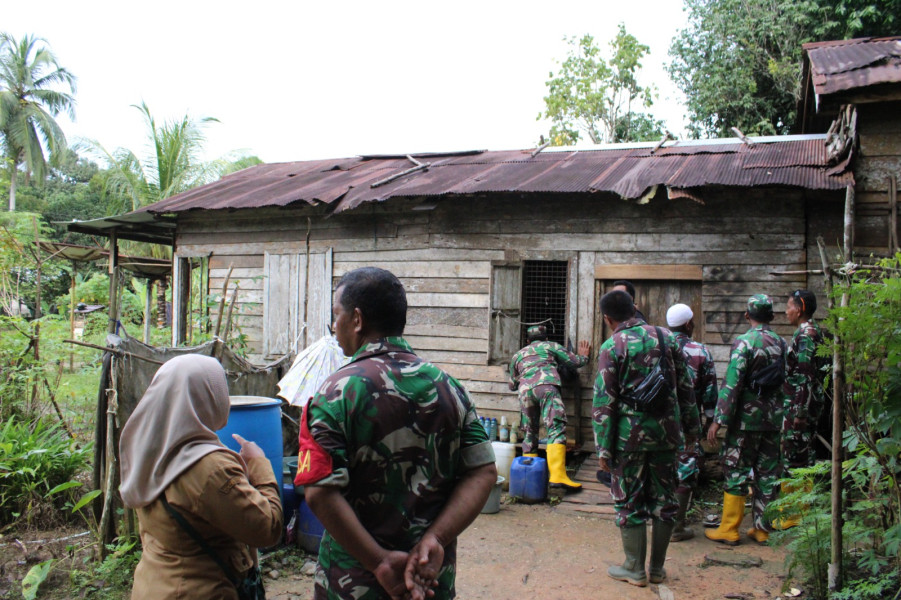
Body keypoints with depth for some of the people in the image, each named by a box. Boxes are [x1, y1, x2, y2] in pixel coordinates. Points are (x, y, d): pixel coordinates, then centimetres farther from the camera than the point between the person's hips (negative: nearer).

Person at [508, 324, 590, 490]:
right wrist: (583, 355, 48)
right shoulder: (551, 346, 26)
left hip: (525, 390, 4)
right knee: (556, 429, -13)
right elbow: (575, 362, 25)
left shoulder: (518, 355, 35)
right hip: (546, 386, -4)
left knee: (529, 435, 11)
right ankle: (558, 476, -28)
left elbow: (512, 384, 42)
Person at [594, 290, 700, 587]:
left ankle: (635, 570, 15)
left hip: (630, 434, -4)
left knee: (630, 502, 7)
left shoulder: (612, 346, -8)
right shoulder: (666, 338, 4)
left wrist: (604, 448, -7)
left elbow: (604, 401, -11)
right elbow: (685, 387, 8)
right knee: (663, 498, 13)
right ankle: (657, 568, 24)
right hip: (665, 430, 4)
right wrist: (691, 427, 17)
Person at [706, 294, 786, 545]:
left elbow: (732, 384, -18)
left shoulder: (744, 342, -13)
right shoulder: (780, 343, 6)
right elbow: (782, 380, 11)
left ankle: (729, 530, 6)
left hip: (746, 418, -6)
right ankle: (762, 529, 19)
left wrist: (718, 420, -17)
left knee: (736, 472, 1)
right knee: (767, 474, 11)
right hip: (773, 419, 6)